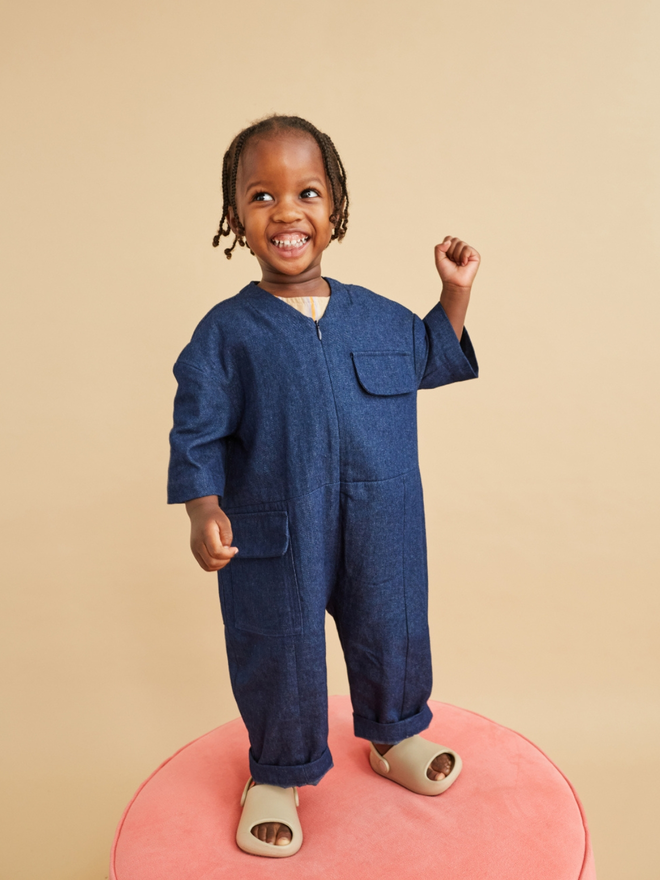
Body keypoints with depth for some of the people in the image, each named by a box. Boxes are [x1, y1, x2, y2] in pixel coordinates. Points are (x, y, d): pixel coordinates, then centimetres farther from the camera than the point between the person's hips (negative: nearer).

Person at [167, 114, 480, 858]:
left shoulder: (378, 317, 2)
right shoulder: (225, 332, -8)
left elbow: (433, 357, 20)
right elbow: (198, 434, -7)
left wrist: (455, 292, 10)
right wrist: (203, 512, -19)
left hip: (382, 531, 4)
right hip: (276, 542, -3)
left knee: (391, 637, 20)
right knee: (279, 658, 13)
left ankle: (394, 734, 50)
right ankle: (278, 773, 40)